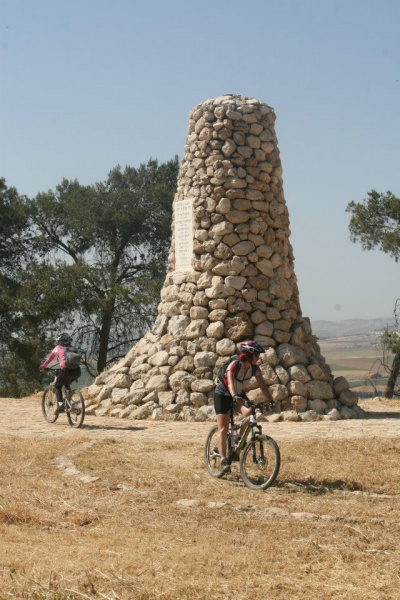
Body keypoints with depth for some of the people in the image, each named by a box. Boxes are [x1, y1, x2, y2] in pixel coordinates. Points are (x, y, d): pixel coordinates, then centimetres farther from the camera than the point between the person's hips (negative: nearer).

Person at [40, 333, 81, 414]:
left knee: (57, 387, 15)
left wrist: (43, 366, 46)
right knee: (66, 384, 33)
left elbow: (49, 358, 29)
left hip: (66, 370, -4)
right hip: (77, 371, 4)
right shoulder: (72, 349, 29)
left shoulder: (58, 348, 19)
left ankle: (60, 405, -7)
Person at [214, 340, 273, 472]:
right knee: (223, 429, -11)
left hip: (238, 394, 5)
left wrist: (270, 400, -28)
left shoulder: (254, 368, -14)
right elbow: (230, 382, -44)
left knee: (249, 413, -25)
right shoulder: (234, 365, -30)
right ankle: (223, 460, -13)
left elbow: (262, 384, -15)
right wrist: (235, 396, -60)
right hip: (222, 395, -5)